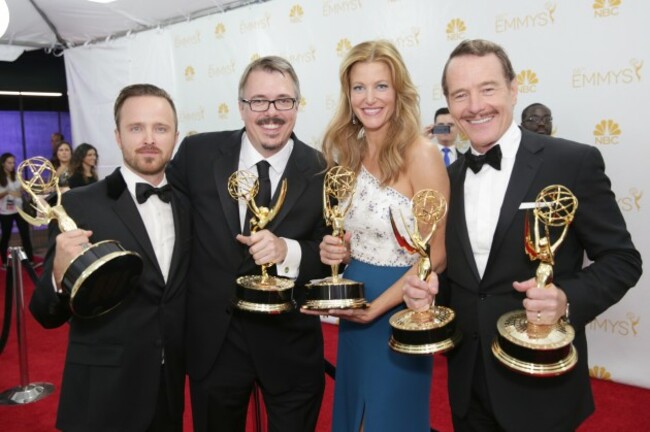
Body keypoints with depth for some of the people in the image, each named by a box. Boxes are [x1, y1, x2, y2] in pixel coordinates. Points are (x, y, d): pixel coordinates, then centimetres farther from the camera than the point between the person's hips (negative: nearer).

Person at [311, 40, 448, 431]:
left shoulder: (421, 154, -15)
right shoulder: (348, 153, 4)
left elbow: (436, 256, -15)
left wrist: (377, 307, -18)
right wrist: (337, 250, -6)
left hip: (399, 311, -6)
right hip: (354, 309, 6)